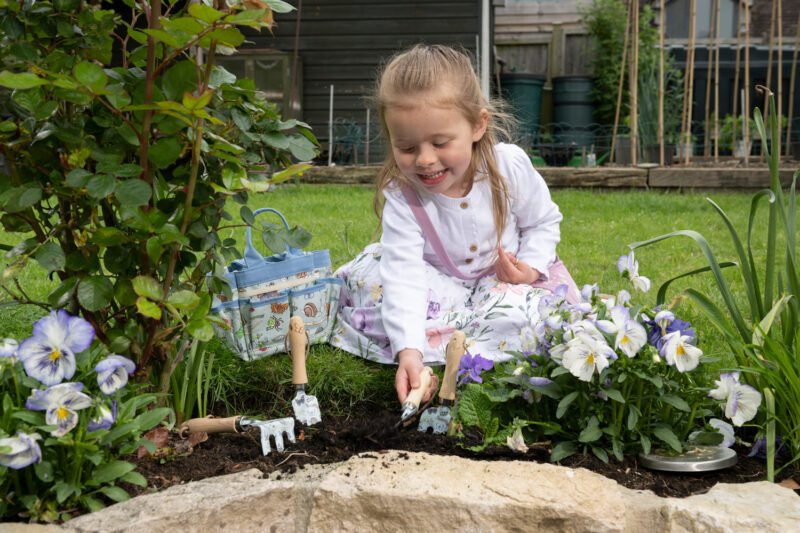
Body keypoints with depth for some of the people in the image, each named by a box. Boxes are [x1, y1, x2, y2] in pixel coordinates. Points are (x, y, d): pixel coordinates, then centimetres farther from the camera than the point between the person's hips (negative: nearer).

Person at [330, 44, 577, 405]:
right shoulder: (401, 193, -24)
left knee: (519, 311, -34)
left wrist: (531, 267, -20)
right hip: (438, 280, 0)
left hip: (500, 277, 0)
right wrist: (408, 349, -46)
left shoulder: (510, 167, -20)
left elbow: (544, 222, 0)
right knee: (366, 278, -24)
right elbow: (404, 271, -34)